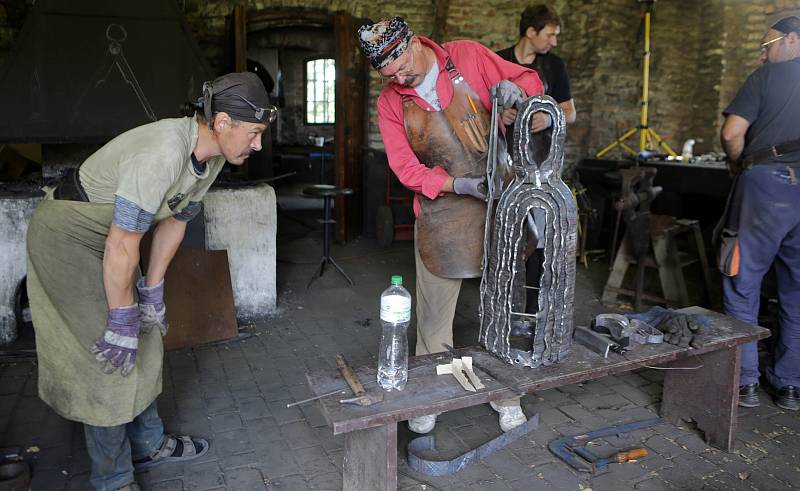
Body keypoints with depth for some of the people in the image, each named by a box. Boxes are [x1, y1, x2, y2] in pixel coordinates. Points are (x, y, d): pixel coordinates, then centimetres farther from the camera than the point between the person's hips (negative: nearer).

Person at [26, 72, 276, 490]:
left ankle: (148, 443, 29)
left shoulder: (211, 154, -7)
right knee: (111, 354, -7)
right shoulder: (161, 154, -35)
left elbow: (175, 220, 2)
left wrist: (152, 292, 4)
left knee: (143, 339, 13)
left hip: (107, 235, 9)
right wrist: (120, 322, -24)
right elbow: (122, 245, -32)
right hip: (67, 236, -9)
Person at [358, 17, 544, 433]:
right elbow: (406, 167, -6)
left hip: (498, 201, 0)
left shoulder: (468, 56, -4)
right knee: (433, 312, 7)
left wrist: (513, 89, -20)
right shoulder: (390, 102, 0)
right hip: (440, 214, 1)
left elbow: (528, 79, 5)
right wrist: (458, 185, -20)